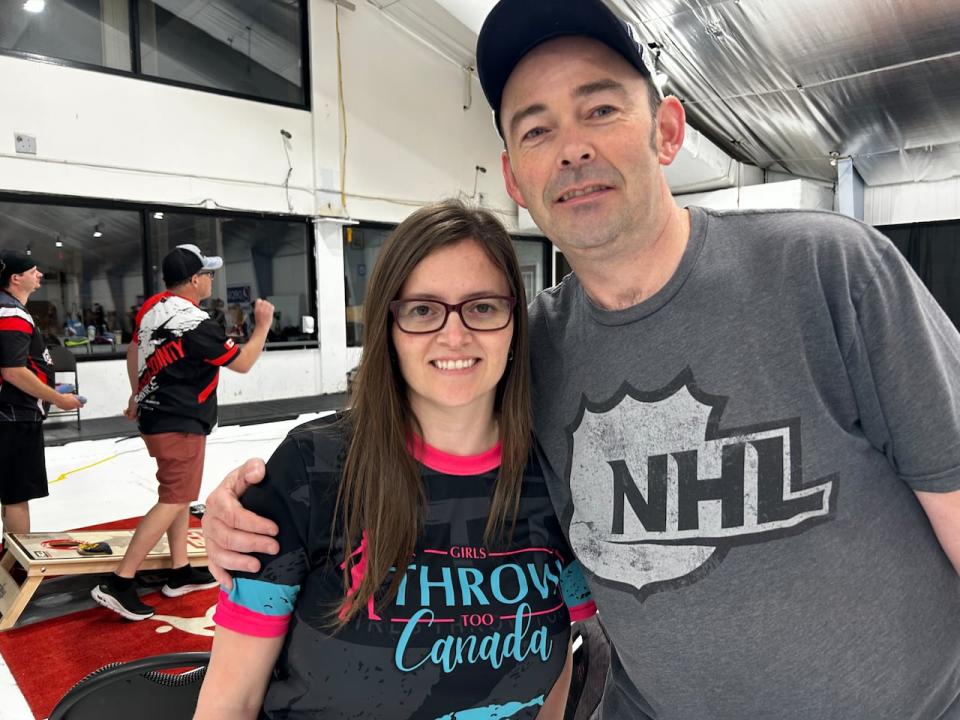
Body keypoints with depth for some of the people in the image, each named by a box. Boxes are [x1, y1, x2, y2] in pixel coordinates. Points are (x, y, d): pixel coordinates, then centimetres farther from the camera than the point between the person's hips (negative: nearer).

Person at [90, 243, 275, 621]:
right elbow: (243, 363, -12)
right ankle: (119, 583, -2)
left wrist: (138, 394, 32)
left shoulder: (151, 307, 4)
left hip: (156, 415, 9)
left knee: (179, 493, 17)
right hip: (180, 425, -9)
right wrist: (263, 323, 0)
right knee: (174, 501, -3)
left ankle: (180, 572, 26)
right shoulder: (196, 323, -21)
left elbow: (134, 350, 19)